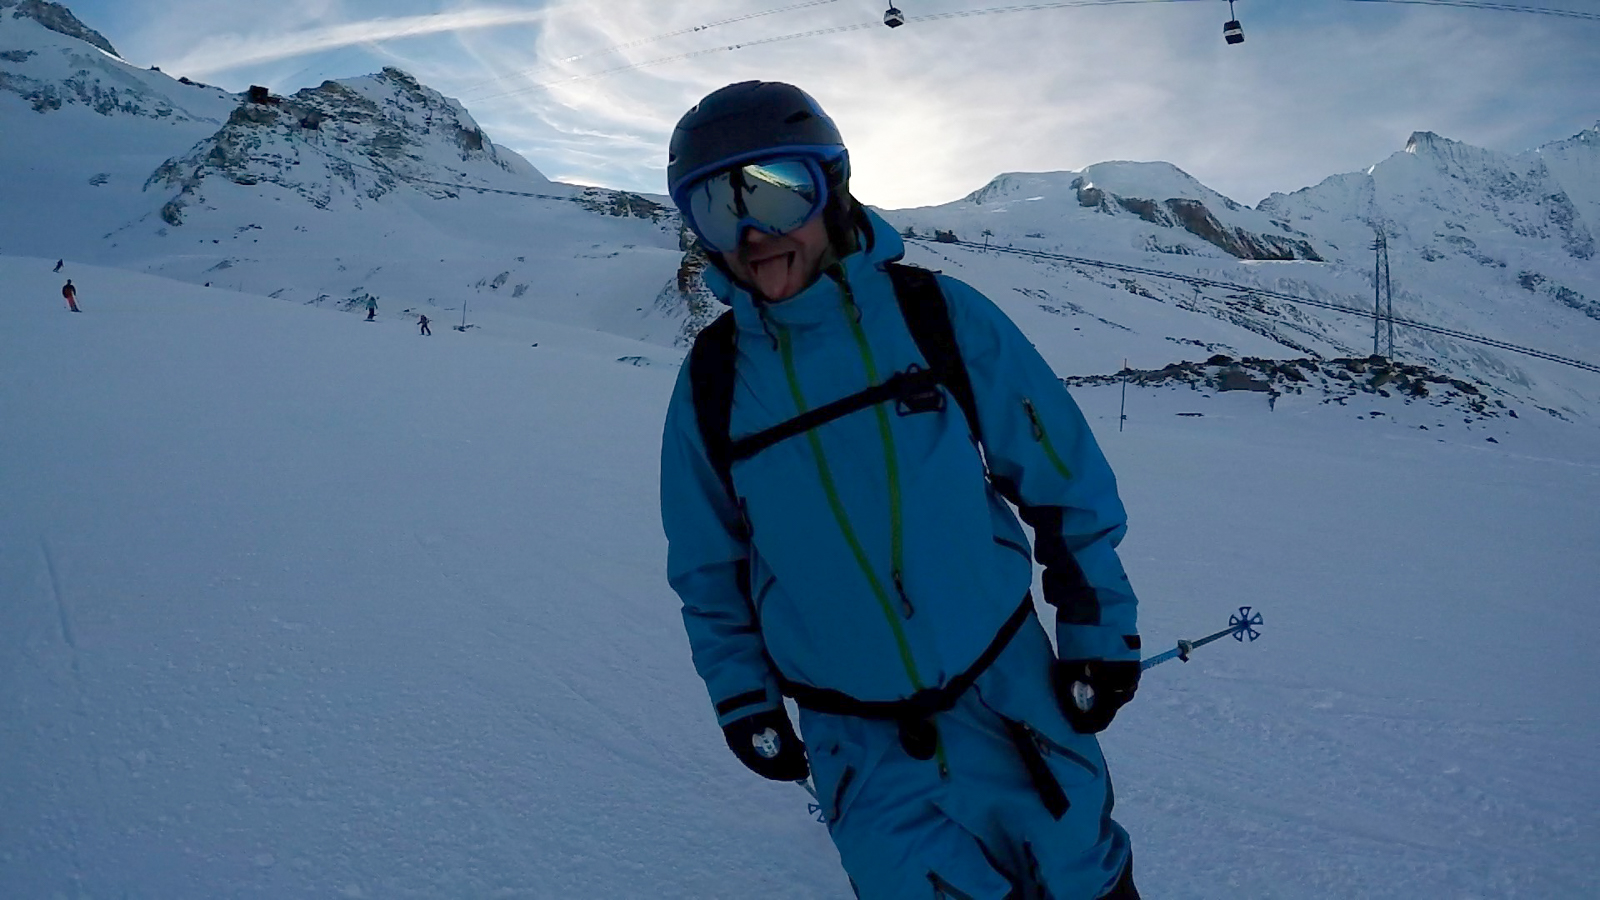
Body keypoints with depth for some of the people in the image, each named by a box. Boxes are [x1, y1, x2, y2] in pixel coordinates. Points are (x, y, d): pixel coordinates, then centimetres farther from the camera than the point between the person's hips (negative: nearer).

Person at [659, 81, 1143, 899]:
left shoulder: (941, 316, -12)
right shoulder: (710, 385, -6)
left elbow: (1064, 479, -3)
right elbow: (710, 569, 7)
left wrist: (1098, 630, 0)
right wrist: (743, 699, 8)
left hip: (1009, 698, 0)